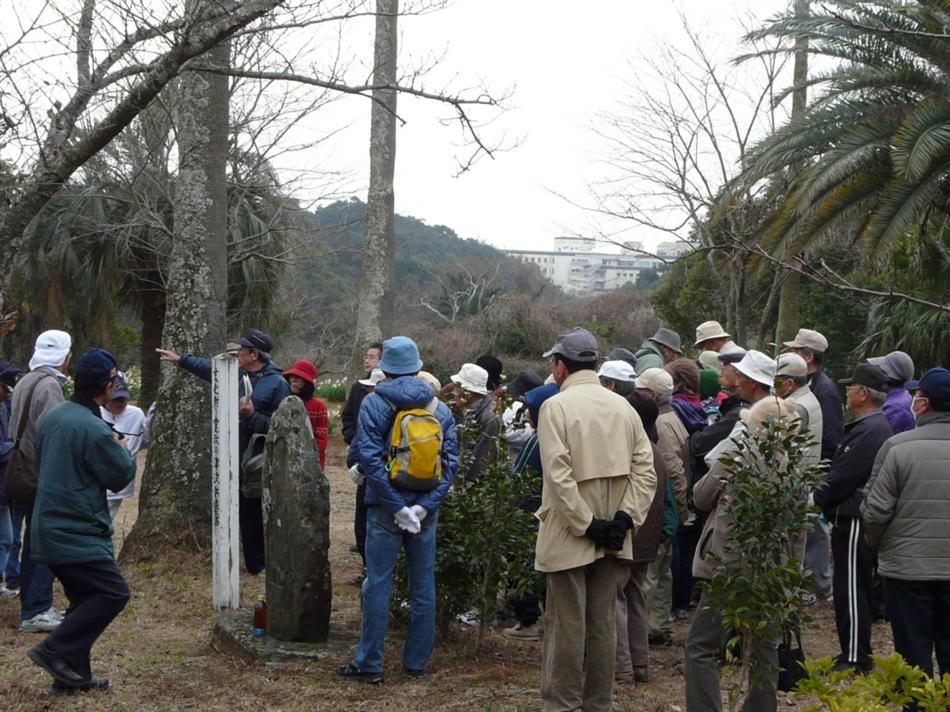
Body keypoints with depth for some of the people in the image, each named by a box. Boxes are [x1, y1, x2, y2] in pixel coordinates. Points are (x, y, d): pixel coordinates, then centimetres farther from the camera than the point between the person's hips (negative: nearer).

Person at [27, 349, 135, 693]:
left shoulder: (53, 416, 8)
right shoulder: (94, 429, -20)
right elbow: (121, 477, -11)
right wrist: (122, 449, 10)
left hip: (50, 528, 9)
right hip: (77, 532, -9)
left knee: (85, 599, 17)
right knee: (113, 592, -4)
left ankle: (73, 673, 18)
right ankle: (53, 650, -5)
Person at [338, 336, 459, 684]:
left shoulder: (374, 404, -5)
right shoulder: (440, 408, 5)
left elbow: (370, 458, -15)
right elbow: (451, 461, -4)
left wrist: (397, 506, -15)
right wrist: (425, 505, -10)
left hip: (386, 509, -3)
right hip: (425, 508, 3)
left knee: (378, 583, 2)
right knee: (423, 584, 10)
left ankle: (369, 664, 5)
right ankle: (417, 661, 18)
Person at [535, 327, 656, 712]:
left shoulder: (556, 406, -10)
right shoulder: (623, 406, 6)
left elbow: (558, 476, -19)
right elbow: (645, 470, -1)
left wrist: (586, 525, -15)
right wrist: (624, 518, -4)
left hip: (569, 536, -5)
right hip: (612, 536, 5)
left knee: (566, 624, 0)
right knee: (603, 623, 12)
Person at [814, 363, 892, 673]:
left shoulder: (868, 431, -18)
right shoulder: (876, 425, 16)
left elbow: (842, 478, -19)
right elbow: (842, 471, 17)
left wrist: (816, 500, -7)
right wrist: (822, 498, 10)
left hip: (853, 522, -11)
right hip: (855, 518, 11)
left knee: (851, 590, -6)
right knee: (855, 589, 16)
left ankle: (854, 659, -1)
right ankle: (858, 655, 24)